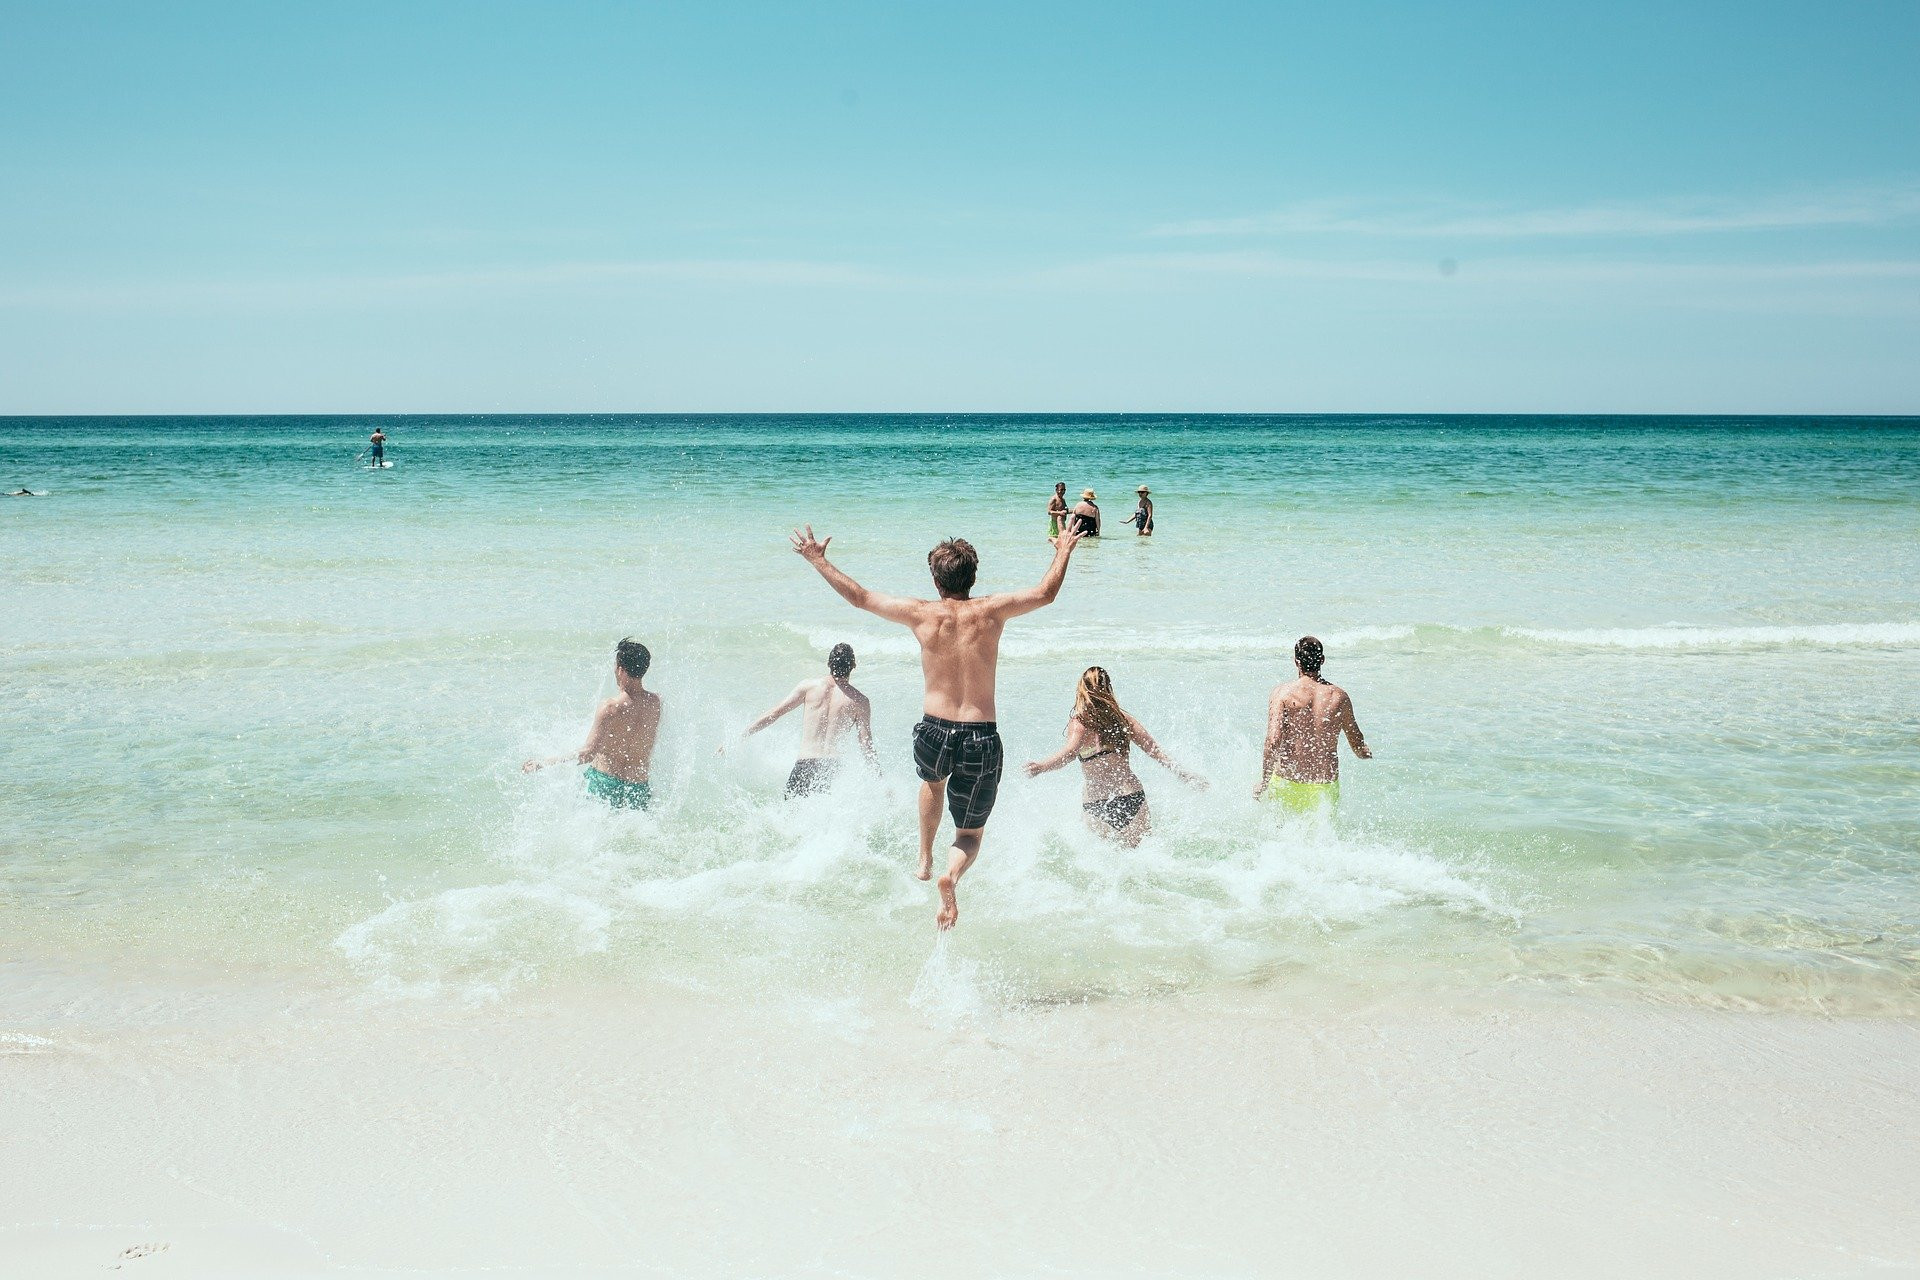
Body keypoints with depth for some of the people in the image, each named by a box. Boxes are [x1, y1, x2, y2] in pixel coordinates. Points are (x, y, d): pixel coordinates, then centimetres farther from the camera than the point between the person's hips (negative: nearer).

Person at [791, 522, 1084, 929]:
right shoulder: (990, 611, -5)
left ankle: (925, 859, 36)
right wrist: (1063, 553, 26)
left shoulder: (922, 614, -5)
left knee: (933, 782, 39)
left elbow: (859, 596, 5)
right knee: (971, 833, 13)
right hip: (981, 738, -1)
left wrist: (817, 560, 17)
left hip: (933, 731, 1)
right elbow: (1045, 593, 9)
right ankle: (953, 874, -18)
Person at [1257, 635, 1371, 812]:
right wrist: (1367, 755, 38)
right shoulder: (1339, 696, 3)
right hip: (1326, 788, 1)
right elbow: (1359, 747, 15)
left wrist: (1264, 784, -8)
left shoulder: (1282, 693, -6)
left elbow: (1273, 741, -17)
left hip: (1288, 785, -1)